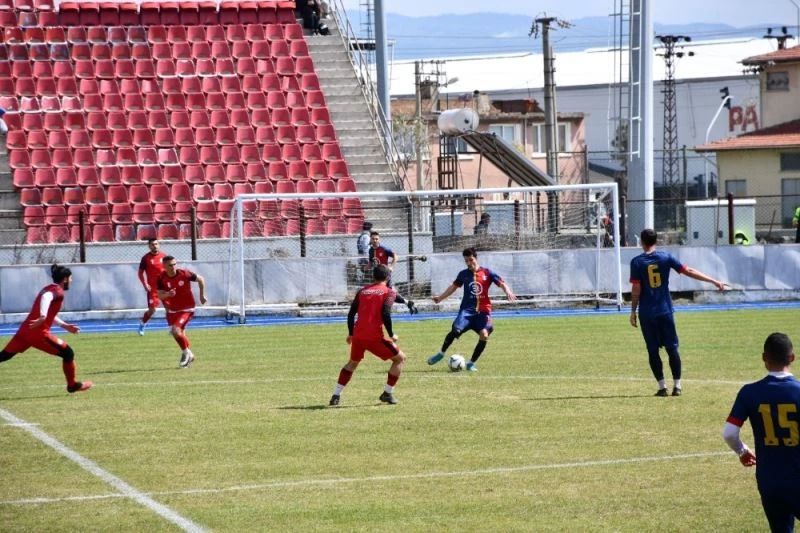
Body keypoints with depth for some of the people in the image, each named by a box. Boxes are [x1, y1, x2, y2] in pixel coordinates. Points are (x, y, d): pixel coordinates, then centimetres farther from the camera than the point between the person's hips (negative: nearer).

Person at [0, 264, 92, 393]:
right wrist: (42, 318, -40)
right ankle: (73, 385, 17)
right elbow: (46, 298, -29)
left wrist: (65, 326, 36)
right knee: (68, 353, 6)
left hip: (24, 330, 9)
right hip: (38, 333, -9)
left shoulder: (49, 289, 23)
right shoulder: (58, 291, -6)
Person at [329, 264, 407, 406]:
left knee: (353, 362, 30)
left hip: (358, 335, 5)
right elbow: (385, 313, -12)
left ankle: (336, 396, 20)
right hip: (375, 336, -5)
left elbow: (351, 313, 13)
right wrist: (391, 335, -5)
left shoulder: (362, 291, 16)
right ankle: (387, 393, 8)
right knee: (400, 358, 13)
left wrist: (351, 334, 24)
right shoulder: (389, 292, 3)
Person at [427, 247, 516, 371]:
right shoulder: (463, 274, 9)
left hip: (483, 310, -1)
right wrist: (440, 297, 18)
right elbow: (454, 286, 23)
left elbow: (502, 284, 0)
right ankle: (441, 353, 1)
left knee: (484, 335, -20)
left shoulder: (487, 273, 3)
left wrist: (508, 291, -21)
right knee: (456, 330, -22)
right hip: (467, 309, 1)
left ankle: (471, 363, -2)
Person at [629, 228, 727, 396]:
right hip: (665, 311, 1)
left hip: (646, 313, -1)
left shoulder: (637, 262, -4)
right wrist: (714, 281, 0)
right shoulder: (666, 257, 1)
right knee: (672, 348, 7)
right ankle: (677, 386, 4)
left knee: (653, 350, 6)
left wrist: (633, 311, 2)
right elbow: (689, 272, -2)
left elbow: (636, 289, -7)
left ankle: (662, 387, 2)